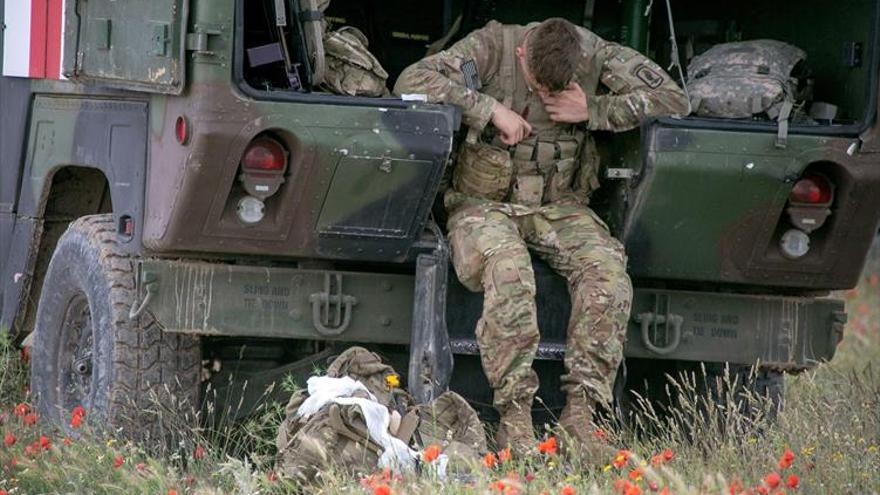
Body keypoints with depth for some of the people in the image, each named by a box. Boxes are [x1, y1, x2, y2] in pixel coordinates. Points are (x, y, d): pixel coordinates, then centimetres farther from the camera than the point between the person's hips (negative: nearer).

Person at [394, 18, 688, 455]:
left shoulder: (593, 54, -5)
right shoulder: (492, 47, -10)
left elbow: (673, 99, -5)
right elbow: (411, 81, -19)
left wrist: (592, 112, -15)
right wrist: (492, 110, -23)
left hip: (558, 205, 3)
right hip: (483, 202, -3)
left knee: (607, 269, -29)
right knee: (508, 269, -37)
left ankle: (580, 411, -26)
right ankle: (514, 415, -33)